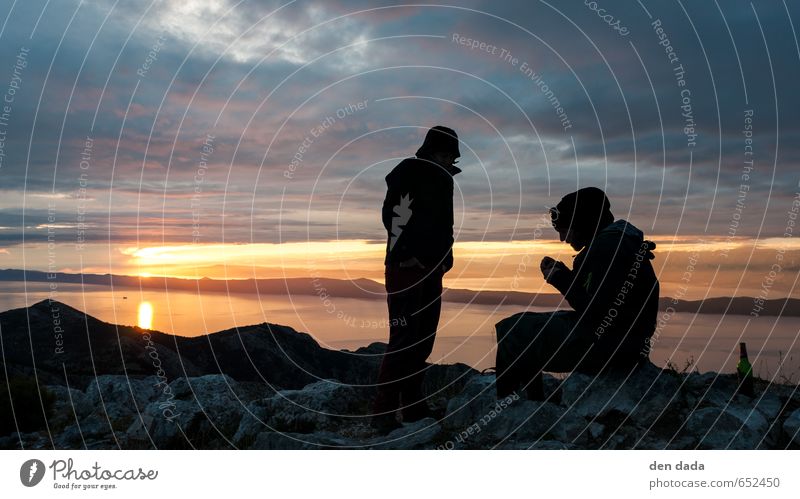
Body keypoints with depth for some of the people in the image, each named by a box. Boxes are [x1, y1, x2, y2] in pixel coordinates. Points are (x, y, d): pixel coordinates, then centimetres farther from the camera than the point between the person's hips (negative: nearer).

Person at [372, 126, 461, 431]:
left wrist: (445, 258, 13)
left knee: (424, 339, 8)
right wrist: (406, 256, -17)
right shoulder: (408, 172, -5)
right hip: (406, 268, -8)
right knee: (404, 337, -11)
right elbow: (394, 214, -16)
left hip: (431, 269, 8)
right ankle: (384, 411, -5)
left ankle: (413, 405, 16)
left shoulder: (443, 180, 19)